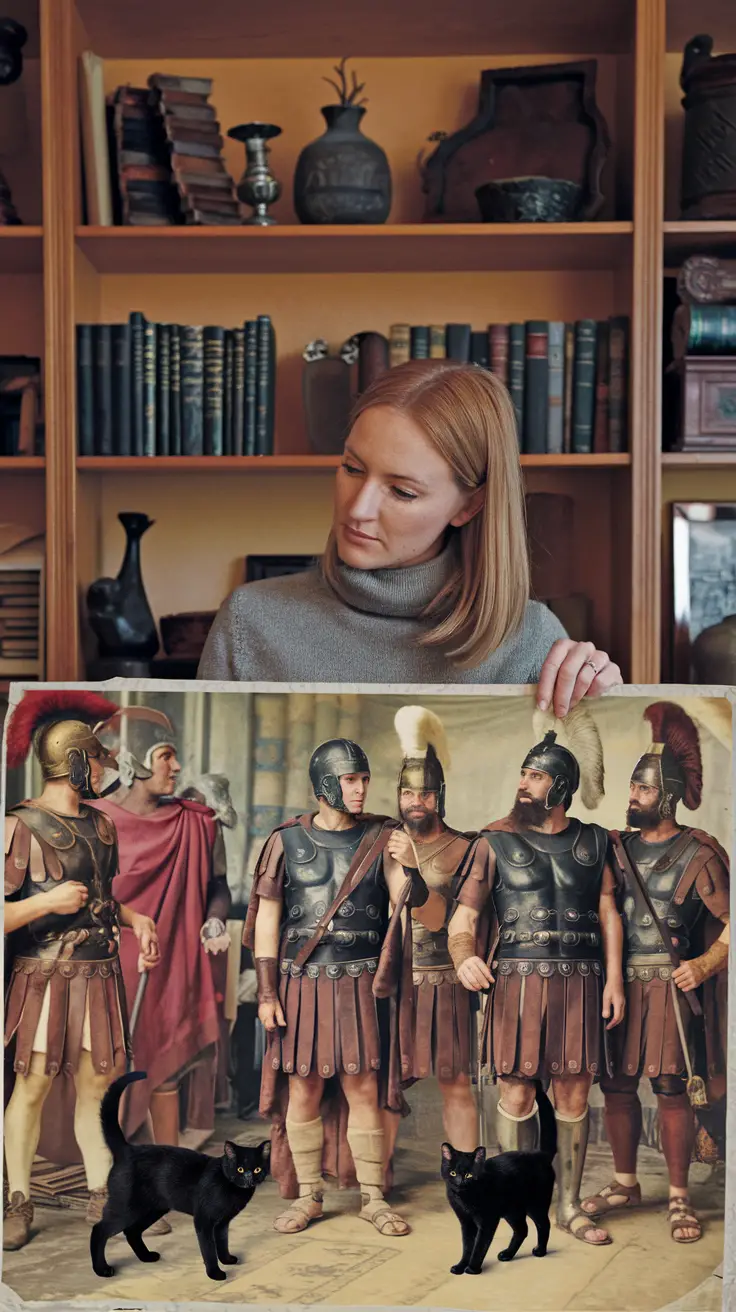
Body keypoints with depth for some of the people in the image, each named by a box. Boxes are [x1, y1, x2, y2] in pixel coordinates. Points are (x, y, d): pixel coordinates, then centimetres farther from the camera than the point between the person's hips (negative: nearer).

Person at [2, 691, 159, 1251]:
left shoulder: (101, 826, 12)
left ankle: (102, 1196, 18)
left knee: (96, 1084, 8)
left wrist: (137, 919, 8)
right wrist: (46, 902, -24)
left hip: (100, 974, 5)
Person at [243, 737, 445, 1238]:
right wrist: (267, 991, -1)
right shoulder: (288, 840, 3)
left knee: (365, 1090, 0)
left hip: (360, 984, 0)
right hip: (301, 984, 0)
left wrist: (410, 873, -27)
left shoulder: (380, 839, 2)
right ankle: (308, 1196, 18)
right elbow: (267, 917, 4)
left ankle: (374, 1198, 13)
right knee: (303, 1092, 4)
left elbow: (425, 912, -5)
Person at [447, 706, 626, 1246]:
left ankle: (570, 1206, 17)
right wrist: (465, 956, -21)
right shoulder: (497, 841, 4)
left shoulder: (593, 842, 11)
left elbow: (609, 913, 10)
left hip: (580, 979, 2)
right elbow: (464, 915, -1)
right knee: (517, 1092, -1)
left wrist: (614, 979, 1)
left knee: (574, 1094, 5)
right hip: (519, 977, -2)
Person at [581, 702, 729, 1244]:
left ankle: (680, 1197, 6)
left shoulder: (696, 854, -4)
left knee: (671, 1088, -3)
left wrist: (706, 963, -20)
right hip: (616, 981, 5)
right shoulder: (616, 848, 11)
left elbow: (730, 919, -7)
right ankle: (625, 1183, 23)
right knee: (617, 1084, 9)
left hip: (668, 983, -5)